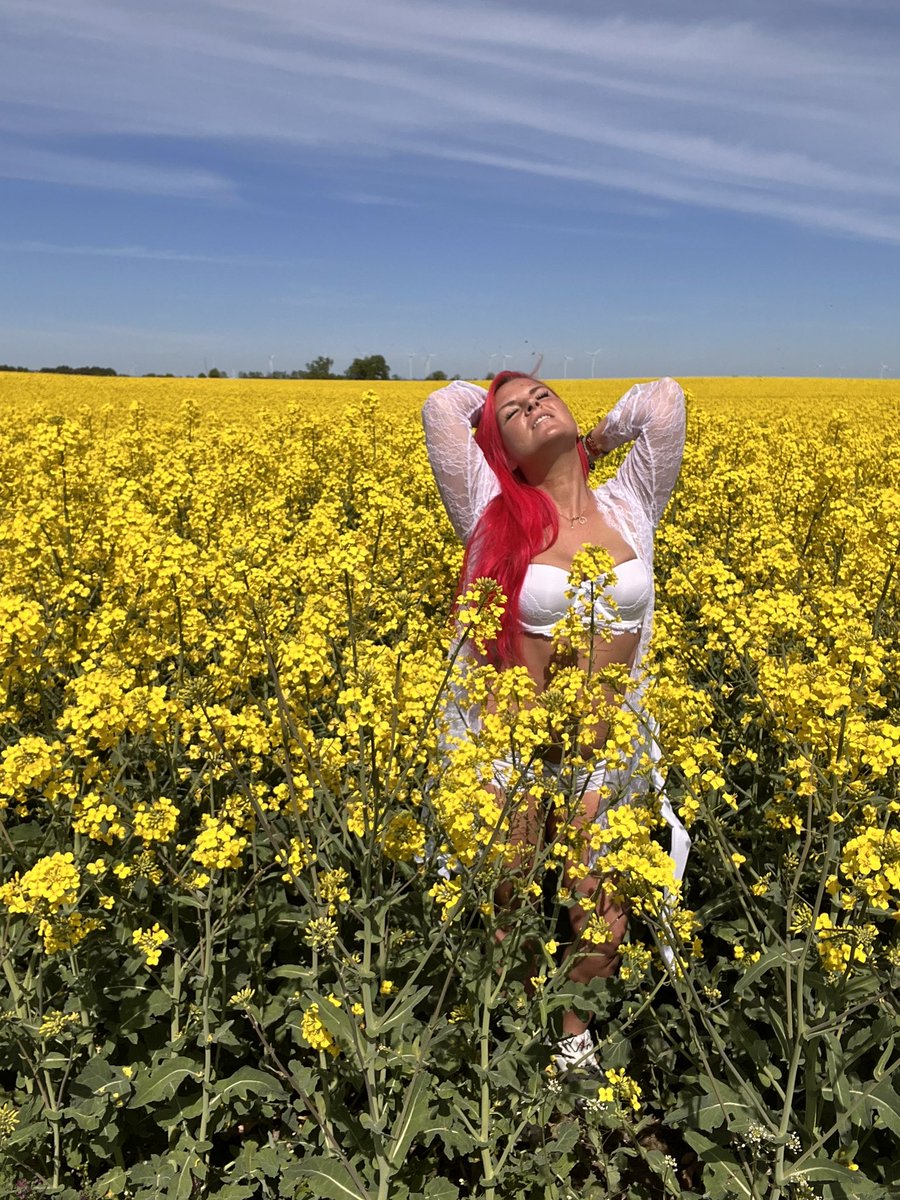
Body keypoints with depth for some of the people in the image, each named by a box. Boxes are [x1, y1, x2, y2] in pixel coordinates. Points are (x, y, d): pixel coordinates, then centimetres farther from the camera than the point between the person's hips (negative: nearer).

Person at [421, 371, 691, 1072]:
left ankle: (574, 1024, 45)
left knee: (602, 927, 13)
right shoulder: (493, 516, -7)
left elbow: (664, 398, -7)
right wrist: (490, 405, 6)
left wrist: (596, 440, 8)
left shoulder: (631, 508, 0)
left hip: (611, 758, 2)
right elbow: (444, 405, -13)